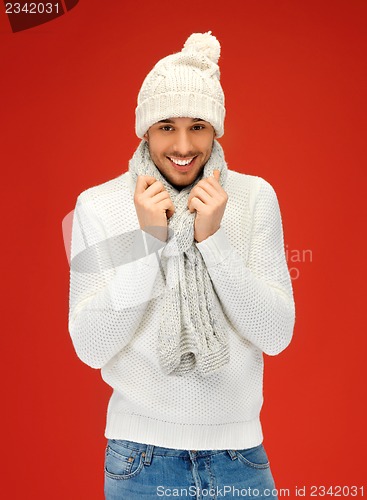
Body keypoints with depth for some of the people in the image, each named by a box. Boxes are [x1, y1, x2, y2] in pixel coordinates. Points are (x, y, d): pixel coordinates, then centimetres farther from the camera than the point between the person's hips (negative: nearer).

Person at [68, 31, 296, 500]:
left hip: (240, 450, 1)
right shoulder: (99, 204, -9)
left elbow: (277, 336, -9)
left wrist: (214, 239, -19)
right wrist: (147, 240, -20)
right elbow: (91, 348, -12)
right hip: (142, 451, -1)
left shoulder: (255, 196, -5)